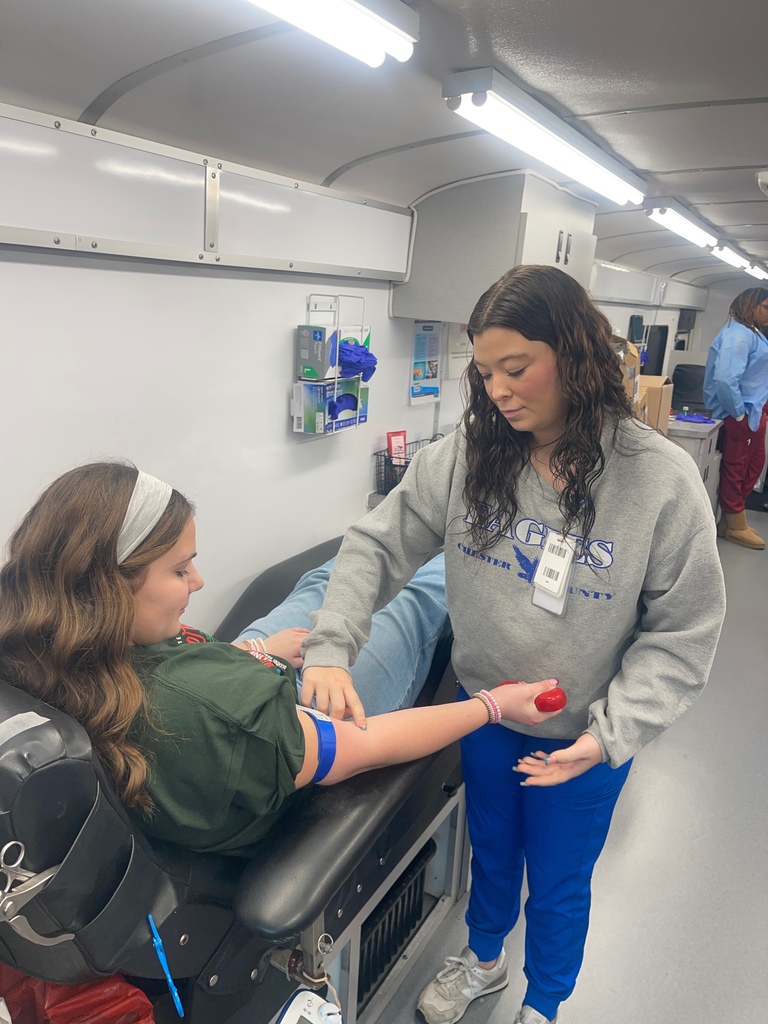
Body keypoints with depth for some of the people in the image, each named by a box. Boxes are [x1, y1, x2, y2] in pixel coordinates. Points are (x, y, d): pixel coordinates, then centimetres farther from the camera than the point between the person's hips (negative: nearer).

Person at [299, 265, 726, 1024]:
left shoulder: (662, 478, -21)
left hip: (582, 738, -2)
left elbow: (682, 632, -14)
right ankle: (482, 959, 62)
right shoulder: (465, 455, -15)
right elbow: (376, 545, -10)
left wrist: (611, 733, -23)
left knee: (557, 884, 22)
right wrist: (330, 648, -22)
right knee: (490, 851, 28)